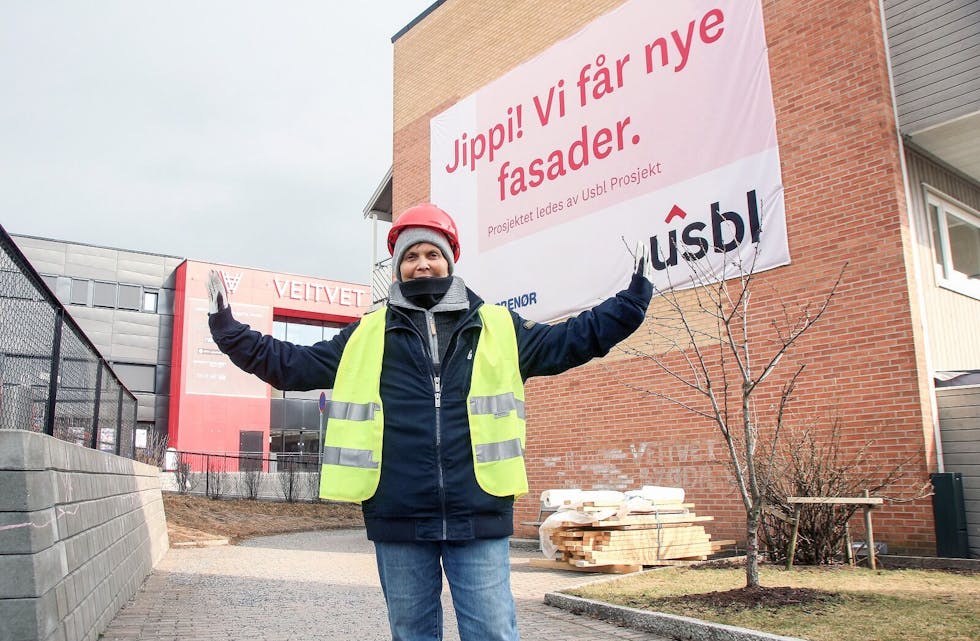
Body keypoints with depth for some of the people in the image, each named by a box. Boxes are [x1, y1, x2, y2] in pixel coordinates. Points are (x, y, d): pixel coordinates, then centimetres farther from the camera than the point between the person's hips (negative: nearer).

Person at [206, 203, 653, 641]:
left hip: (479, 518, -1)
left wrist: (634, 298, 9)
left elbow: (572, 340, 13)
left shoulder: (499, 328, 9)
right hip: (399, 520, 1)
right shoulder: (366, 336, 10)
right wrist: (228, 331, 8)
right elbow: (292, 365, 13)